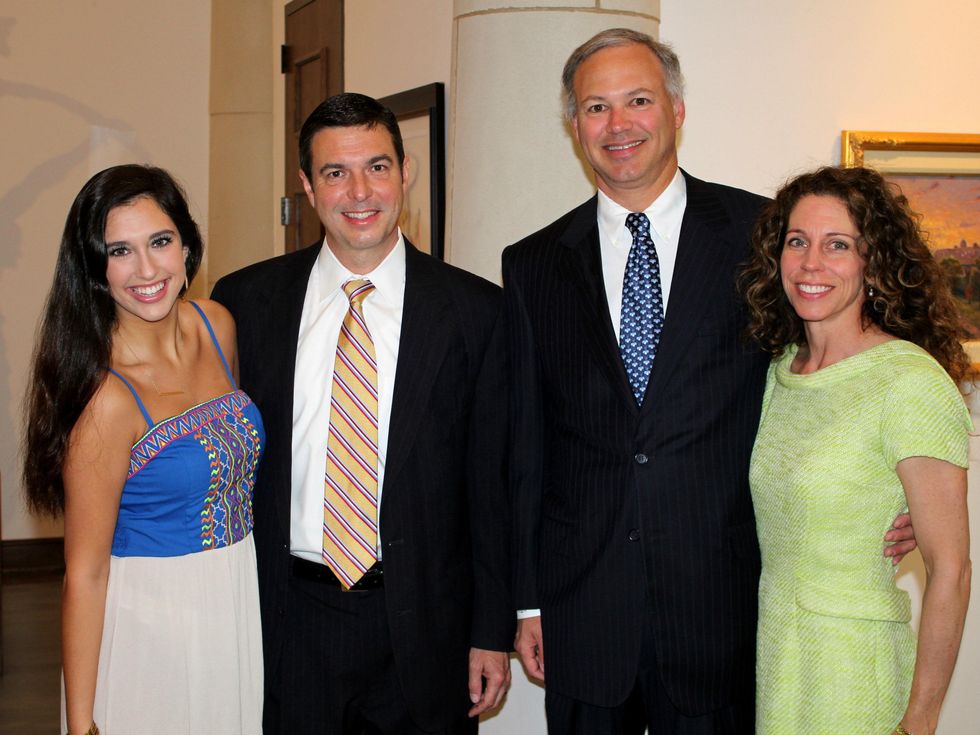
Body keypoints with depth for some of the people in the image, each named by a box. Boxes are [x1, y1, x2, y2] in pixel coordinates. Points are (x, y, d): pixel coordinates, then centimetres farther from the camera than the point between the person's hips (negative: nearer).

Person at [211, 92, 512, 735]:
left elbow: (491, 482, 0)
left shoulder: (473, 309, -3)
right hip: (287, 620, 1)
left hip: (424, 626, -1)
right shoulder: (245, 301, 1)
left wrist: (493, 632, -1)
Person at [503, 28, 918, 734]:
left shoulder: (762, 233, -1)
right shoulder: (533, 266, 5)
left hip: (720, 609, -1)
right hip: (582, 610, 2)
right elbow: (525, 445, 6)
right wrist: (527, 598, 6)